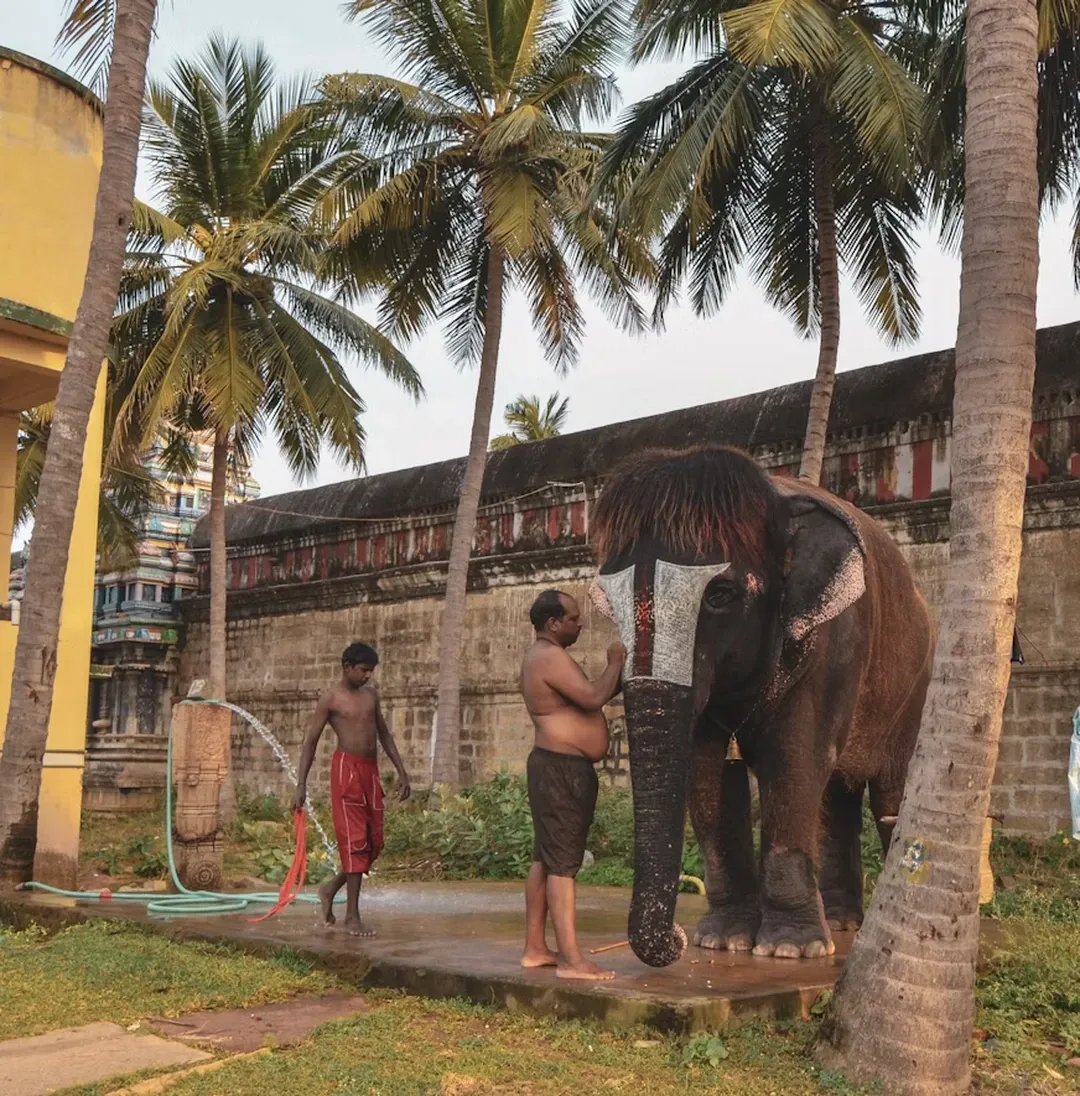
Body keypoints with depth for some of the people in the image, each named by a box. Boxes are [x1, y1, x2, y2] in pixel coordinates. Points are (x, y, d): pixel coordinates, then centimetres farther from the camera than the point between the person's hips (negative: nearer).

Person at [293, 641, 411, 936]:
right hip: (347, 768, -6)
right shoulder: (331, 699, -3)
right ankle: (352, 916, -3)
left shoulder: (371, 694, 15)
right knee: (354, 842, -8)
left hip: (371, 770, 7)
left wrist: (401, 770, 16)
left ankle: (331, 889, 27)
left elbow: (383, 733, 21)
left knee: (375, 843, 7)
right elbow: (310, 740, -3)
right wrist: (301, 784, -10)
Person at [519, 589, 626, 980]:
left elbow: (588, 699, 21)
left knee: (545, 860, 13)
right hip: (561, 769, -11)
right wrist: (615, 664, -7)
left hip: (557, 769, 11)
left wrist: (621, 676, 11)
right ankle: (571, 959, -10)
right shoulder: (551, 657, -15)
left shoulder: (543, 656, 19)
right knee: (562, 864, -11)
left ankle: (535, 948, 19)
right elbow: (593, 698, -22)